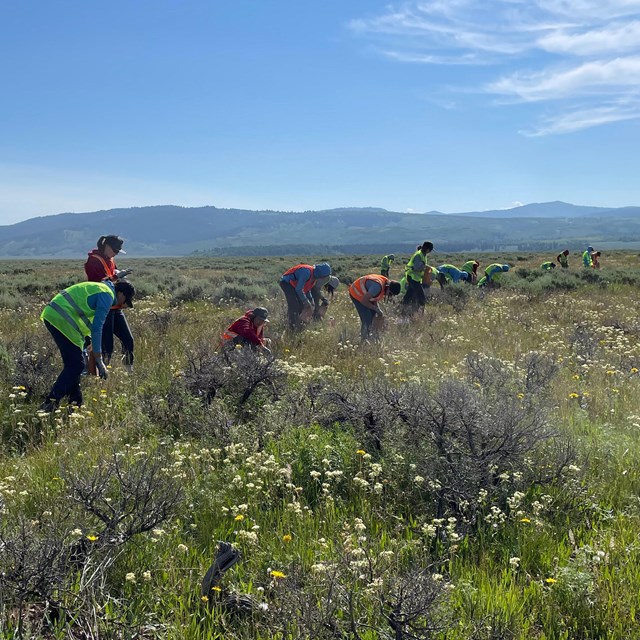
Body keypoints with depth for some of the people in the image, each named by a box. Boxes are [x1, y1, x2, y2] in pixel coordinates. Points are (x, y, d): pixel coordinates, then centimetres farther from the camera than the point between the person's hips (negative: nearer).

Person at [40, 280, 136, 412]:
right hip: (61, 320, -10)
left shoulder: (100, 288, 25)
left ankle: (75, 401, 22)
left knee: (72, 363, 17)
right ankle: (50, 403, -10)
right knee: (76, 364, -7)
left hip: (51, 314, 10)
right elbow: (97, 327, -13)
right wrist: (99, 360, -10)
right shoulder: (107, 296, -6)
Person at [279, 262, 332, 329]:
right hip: (286, 282, -10)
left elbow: (307, 289, 15)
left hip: (293, 284, 10)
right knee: (294, 305, -16)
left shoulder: (314, 275, -1)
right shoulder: (307, 272, -32)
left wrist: (311, 300, 8)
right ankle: (293, 326, -12)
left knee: (301, 304, 8)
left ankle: (298, 323, 17)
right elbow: (298, 289, -30)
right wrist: (305, 301, -23)